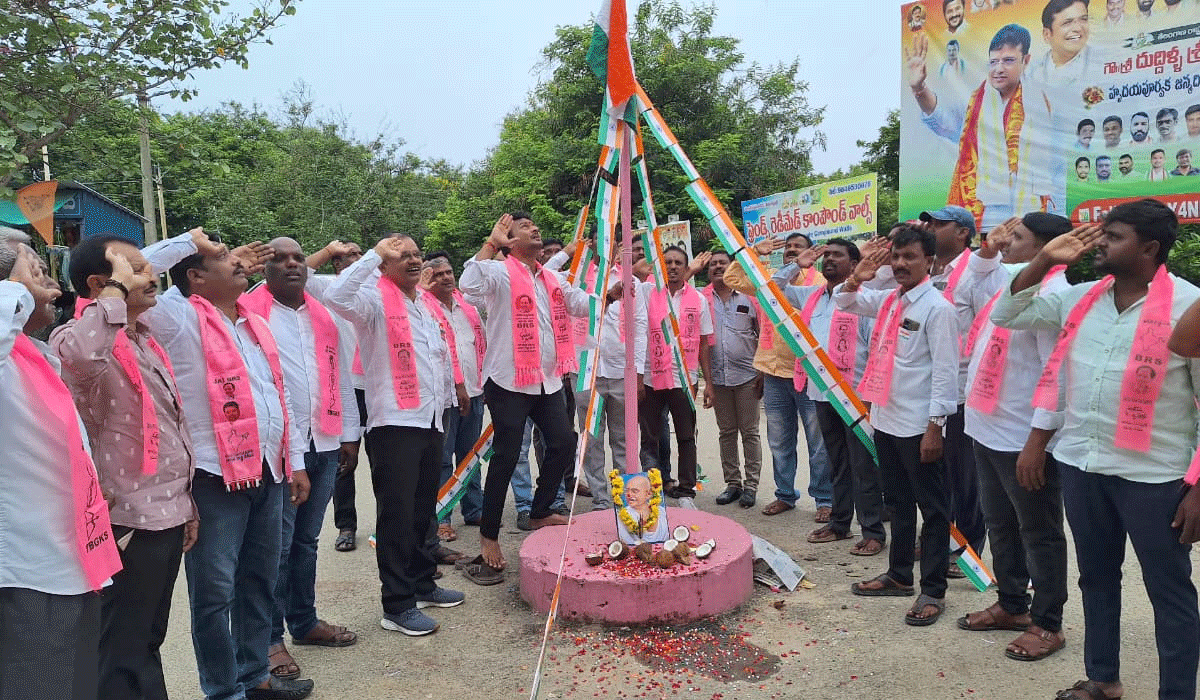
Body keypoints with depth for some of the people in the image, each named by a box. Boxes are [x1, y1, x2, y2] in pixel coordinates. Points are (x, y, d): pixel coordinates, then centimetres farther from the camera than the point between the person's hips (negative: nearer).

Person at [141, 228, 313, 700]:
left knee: (260, 581, 16)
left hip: (268, 471, 7)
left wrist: (295, 460, 15)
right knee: (215, 590, 3)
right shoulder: (182, 319, -6)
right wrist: (190, 241, -10)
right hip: (215, 475, -7)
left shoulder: (254, 323, 15)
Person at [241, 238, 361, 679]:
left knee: (306, 540, 16)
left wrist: (349, 434, 15)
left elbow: (342, 378, 16)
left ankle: (304, 621, 29)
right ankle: (269, 638, 14)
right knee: (275, 546, 1)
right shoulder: (248, 312, -4)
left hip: (324, 444, 5)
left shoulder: (325, 316, 14)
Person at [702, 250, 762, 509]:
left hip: (746, 375, -2)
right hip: (717, 377, 2)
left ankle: (751, 485, 12)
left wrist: (763, 372, -1)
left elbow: (764, 336, 5)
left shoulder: (748, 298, 3)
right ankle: (732, 483, 20)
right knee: (726, 432, 10)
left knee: (749, 432, 3)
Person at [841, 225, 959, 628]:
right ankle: (899, 575, 33)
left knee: (932, 508, 5)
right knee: (898, 503, 19)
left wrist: (935, 426, -18)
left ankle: (933, 590, 16)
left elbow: (945, 371, -16)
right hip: (885, 419, 8)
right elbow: (844, 303, 24)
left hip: (917, 426, -8)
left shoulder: (936, 307, -13)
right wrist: (856, 278, 2)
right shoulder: (888, 300, 9)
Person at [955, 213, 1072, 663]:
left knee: (1039, 534, 6)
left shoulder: (1051, 293, -18)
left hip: (1023, 439, -9)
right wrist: (986, 252, 19)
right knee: (1000, 525, 19)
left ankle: (1046, 624, 20)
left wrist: (1036, 441, -23)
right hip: (988, 430, 9)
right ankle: (1011, 605, 35)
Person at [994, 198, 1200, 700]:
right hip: (1079, 464, 6)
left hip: (1153, 475, -5)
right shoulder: (1079, 299, 5)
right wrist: (1044, 262, -1)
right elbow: (1007, 315, 12)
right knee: (1096, 577, 19)